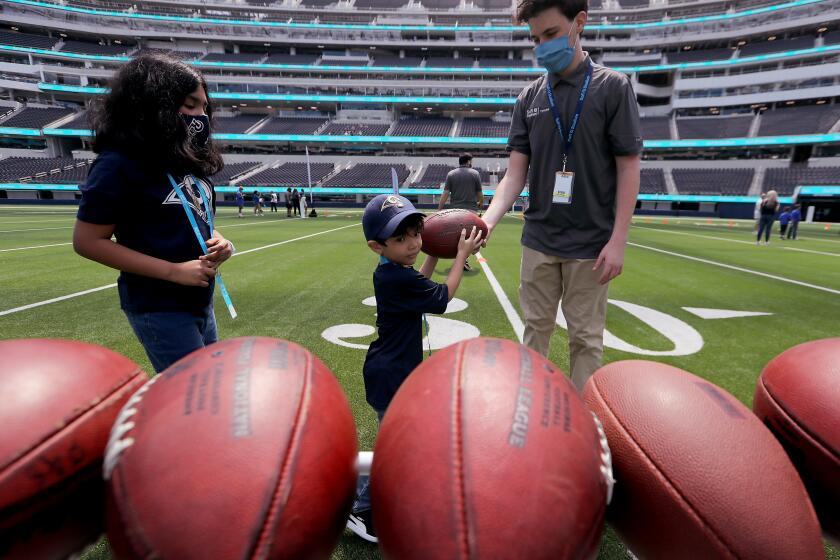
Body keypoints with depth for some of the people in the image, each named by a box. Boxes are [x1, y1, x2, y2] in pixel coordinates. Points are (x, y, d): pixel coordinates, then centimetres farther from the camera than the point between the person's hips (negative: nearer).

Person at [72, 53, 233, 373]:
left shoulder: (189, 159, 8)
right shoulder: (119, 164, -15)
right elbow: (87, 241, -16)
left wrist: (220, 243, -4)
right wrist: (174, 271, -22)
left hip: (201, 301, 8)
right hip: (159, 308, -8)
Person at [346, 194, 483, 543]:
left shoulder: (390, 273, 2)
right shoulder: (399, 280, -28)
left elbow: (420, 284, 21)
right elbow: (443, 296, -16)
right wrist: (462, 255, -7)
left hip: (391, 369, 11)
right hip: (391, 375, -11)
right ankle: (360, 512, 16)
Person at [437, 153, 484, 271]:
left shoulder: (451, 174, 5)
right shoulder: (475, 173, 1)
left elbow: (445, 193, -2)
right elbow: (480, 193, 4)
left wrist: (439, 210, 0)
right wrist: (481, 203, 25)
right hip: (471, 209, -2)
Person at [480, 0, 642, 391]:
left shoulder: (613, 87, -2)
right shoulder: (530, 97, 7)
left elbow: (629, 167, -5)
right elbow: (516, 172, 2)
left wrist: (618, 240, -12)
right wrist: (488, 221, -14)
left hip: (590, 243, -3)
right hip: (538, 240, 3)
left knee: (586, 338, 7)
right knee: (536, 329, 13)